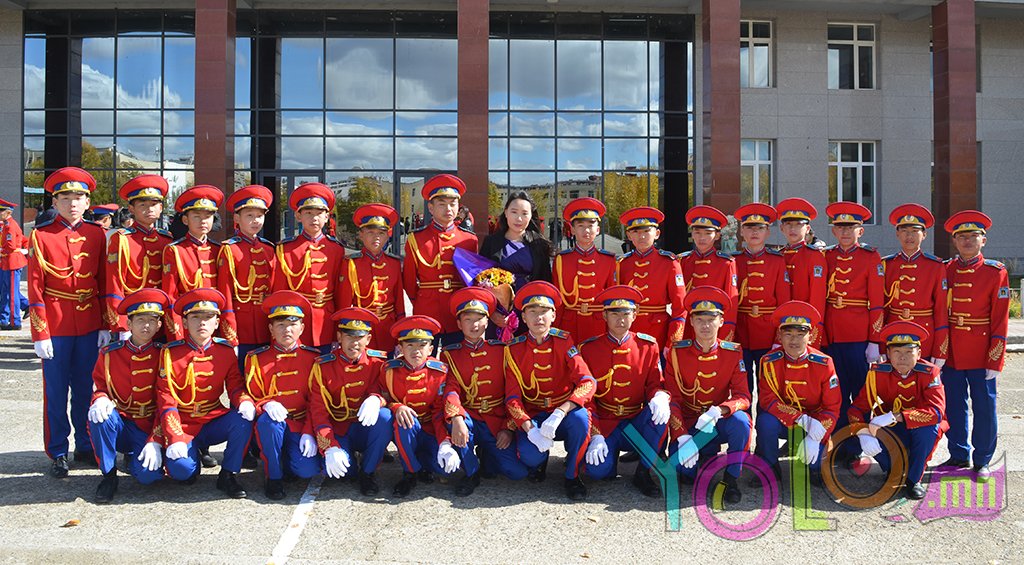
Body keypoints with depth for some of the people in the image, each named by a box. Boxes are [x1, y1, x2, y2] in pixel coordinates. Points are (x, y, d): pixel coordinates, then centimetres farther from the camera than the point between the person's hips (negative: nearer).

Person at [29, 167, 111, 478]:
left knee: (85, 389, 12)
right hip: (55, 327, -3)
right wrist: (39, 333, -9)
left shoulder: (96, 235, 4)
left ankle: (84, 446, 24)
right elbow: (35, 287, -6)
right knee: (56, 393, 5)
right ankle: (58, 453, 16)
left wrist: (105, 326, 4)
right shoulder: (41, 235, -5)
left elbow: (104, 283, 7)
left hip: (89, 326, 3)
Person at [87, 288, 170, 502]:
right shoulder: (109, 354, 1)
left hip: (148, 429, -2)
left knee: (148, 474, -28)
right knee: (100, 416, -33)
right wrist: (100, 400, -18)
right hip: (118, 425, 2)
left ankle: (134, 457, 12)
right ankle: (109, 476, -12)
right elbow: (99, 386, 9)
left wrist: (155, 442, -15)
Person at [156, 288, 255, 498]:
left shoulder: (226, 351, 1)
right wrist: (175, 439, -20)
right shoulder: (171, 353, -7)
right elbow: (166, 401, -9)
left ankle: (227, 475, -11)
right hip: (184, 427, -2)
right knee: (180, 468, -29)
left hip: (214, 421, 3)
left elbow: (235, 386, 5)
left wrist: (245, 401, -21)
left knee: (242, 419, -29)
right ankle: (193, 452, 10)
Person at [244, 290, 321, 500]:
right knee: (268, 419, -37)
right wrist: (266, 405, -22)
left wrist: (309, 433, -10)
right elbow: (251, 397, 2)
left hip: (301, 427, 0)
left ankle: (287, 455, 14)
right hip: (272, 426, 0)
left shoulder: (313, 357, 3)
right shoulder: (256, 358, 2)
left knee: (308, 469, -24)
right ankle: (274, 476, -14)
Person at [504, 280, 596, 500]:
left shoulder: (564, 341, -8)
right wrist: (529, 428, -28)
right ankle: (539, 462, 12)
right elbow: (512, 397, -9)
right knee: (529, 455, -30)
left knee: (580, 417, -35)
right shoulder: (514, 349, -5)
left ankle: (573, 475, -8)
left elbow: (588, 382, -19)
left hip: (563, 415, 0)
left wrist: (560, 413, -35)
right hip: (532, 416, 0)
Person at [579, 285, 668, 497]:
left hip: (636, 424, 2)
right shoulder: (588, 348, -1)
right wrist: (595, 436, -14)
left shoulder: (648, 345, 3)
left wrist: (660, 397, -24)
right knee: (597, 470, -28)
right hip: (604, 426, -1)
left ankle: (643, 473, -13)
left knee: (660, 411, -31)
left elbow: (656, 384, 3)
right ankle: (609, 455, 11)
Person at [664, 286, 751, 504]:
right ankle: (708, 454, 12)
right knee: (682, 465, -26)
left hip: (718, 423, 0)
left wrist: (719, 411, -33)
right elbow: (672, 399, -8)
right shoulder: (677, 352, -7)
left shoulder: (733, 353, -5)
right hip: (688, 424, 0)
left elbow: (743, 397, -11)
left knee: (740, 420, -34)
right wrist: (682, 437, -21)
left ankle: (731, 478, -11)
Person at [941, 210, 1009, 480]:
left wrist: (995, 361, -9)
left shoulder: (996, 272, -3)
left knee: (984, 407, 5)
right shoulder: (944, 270, 5)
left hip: (981, 355, -3)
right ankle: (959, 455, 25)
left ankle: (982, 460, 19)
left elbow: (1000, 319, -5)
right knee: (953, 406, 11)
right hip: (950, 354, 3)